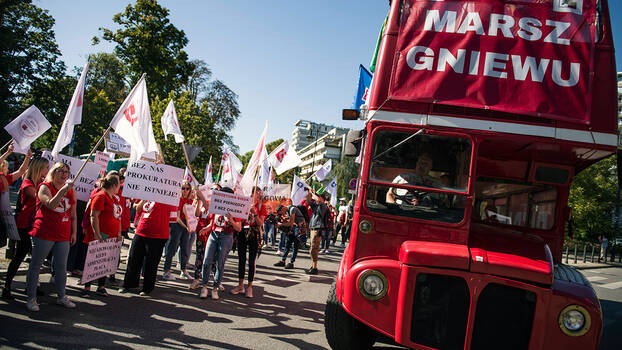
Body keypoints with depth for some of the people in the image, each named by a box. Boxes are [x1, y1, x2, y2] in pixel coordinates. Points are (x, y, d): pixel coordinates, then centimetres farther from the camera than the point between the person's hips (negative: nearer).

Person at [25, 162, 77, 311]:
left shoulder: (71, 191, 11)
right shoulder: (45, 187, -4)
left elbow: (73, 215, 15)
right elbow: (51, 205, -23)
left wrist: (74, 232, 11)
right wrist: (63, 190, -31)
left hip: (63, 236, 5)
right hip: (44, 234, -5)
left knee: (62, 267, 10)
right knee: (35, 266, 4)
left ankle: (61, 297, 22)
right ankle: (31, 298, 13)